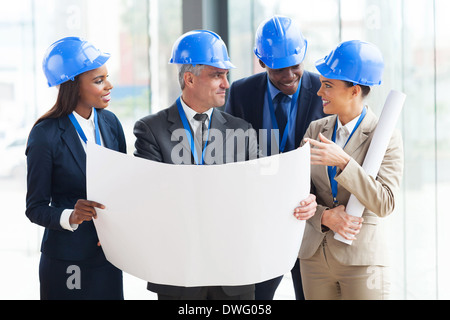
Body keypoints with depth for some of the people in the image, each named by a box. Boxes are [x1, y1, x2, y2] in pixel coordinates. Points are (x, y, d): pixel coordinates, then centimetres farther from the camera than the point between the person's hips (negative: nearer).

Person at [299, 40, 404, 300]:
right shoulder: (316, 129, 6)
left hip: (362, 259, -4)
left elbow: (384, 205, -16)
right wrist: (325, 217, -13)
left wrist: (343, 162, -23)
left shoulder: (386, 136, -8)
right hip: (315, 256, 4)